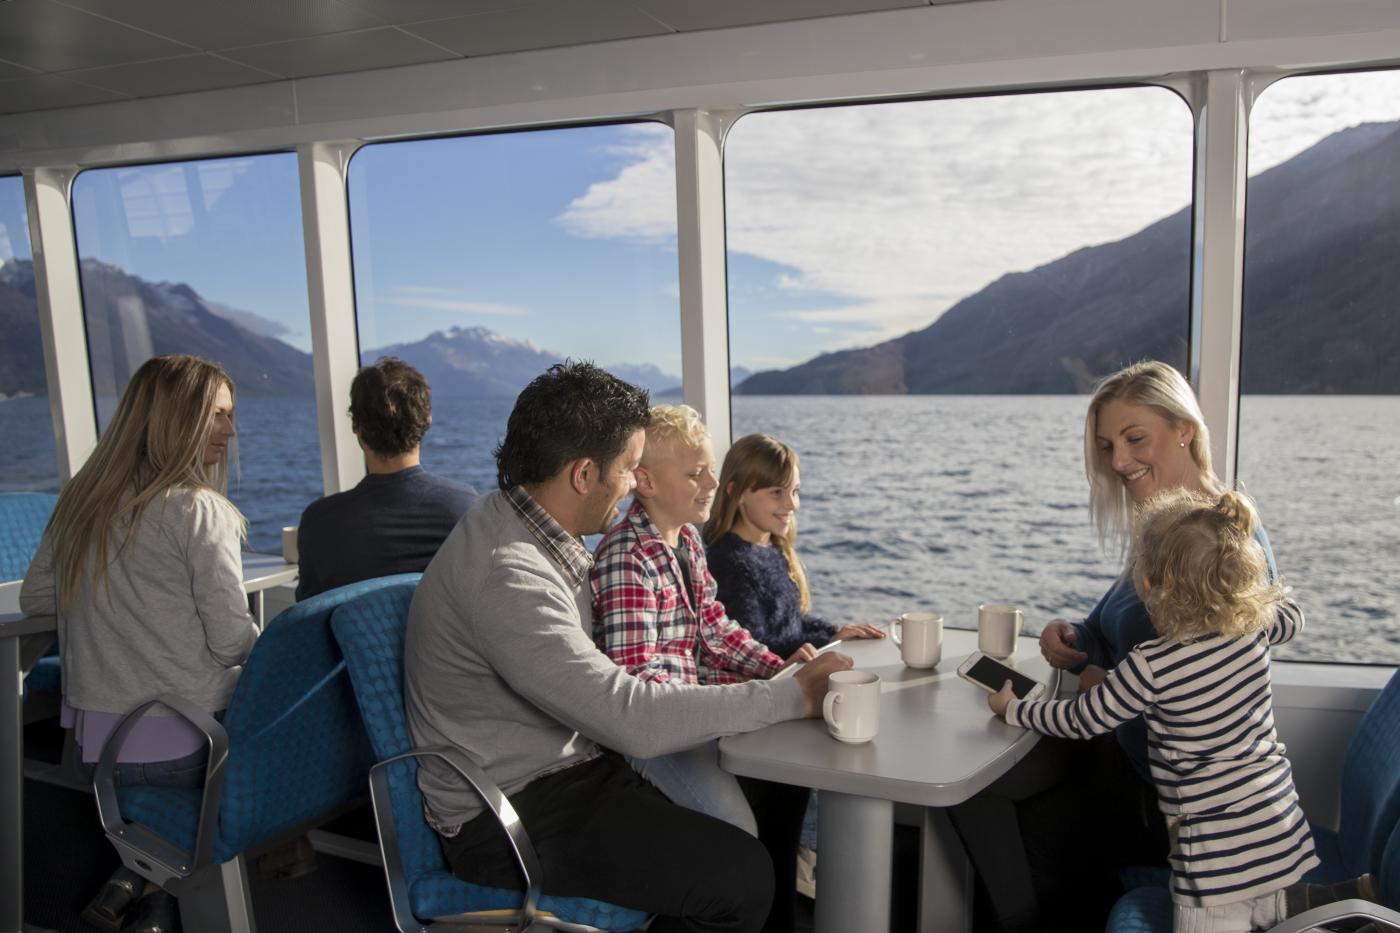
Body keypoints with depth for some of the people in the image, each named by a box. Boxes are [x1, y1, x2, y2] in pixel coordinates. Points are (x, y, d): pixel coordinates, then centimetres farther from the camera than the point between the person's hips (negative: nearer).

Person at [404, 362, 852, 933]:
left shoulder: (547, 543, 6)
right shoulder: (504, 573, -26)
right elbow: (631, 718, -28)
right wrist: (792, 697, -19)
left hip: (564, 772, 9)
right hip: (510, 816, -9)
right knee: (740, 876, -18)